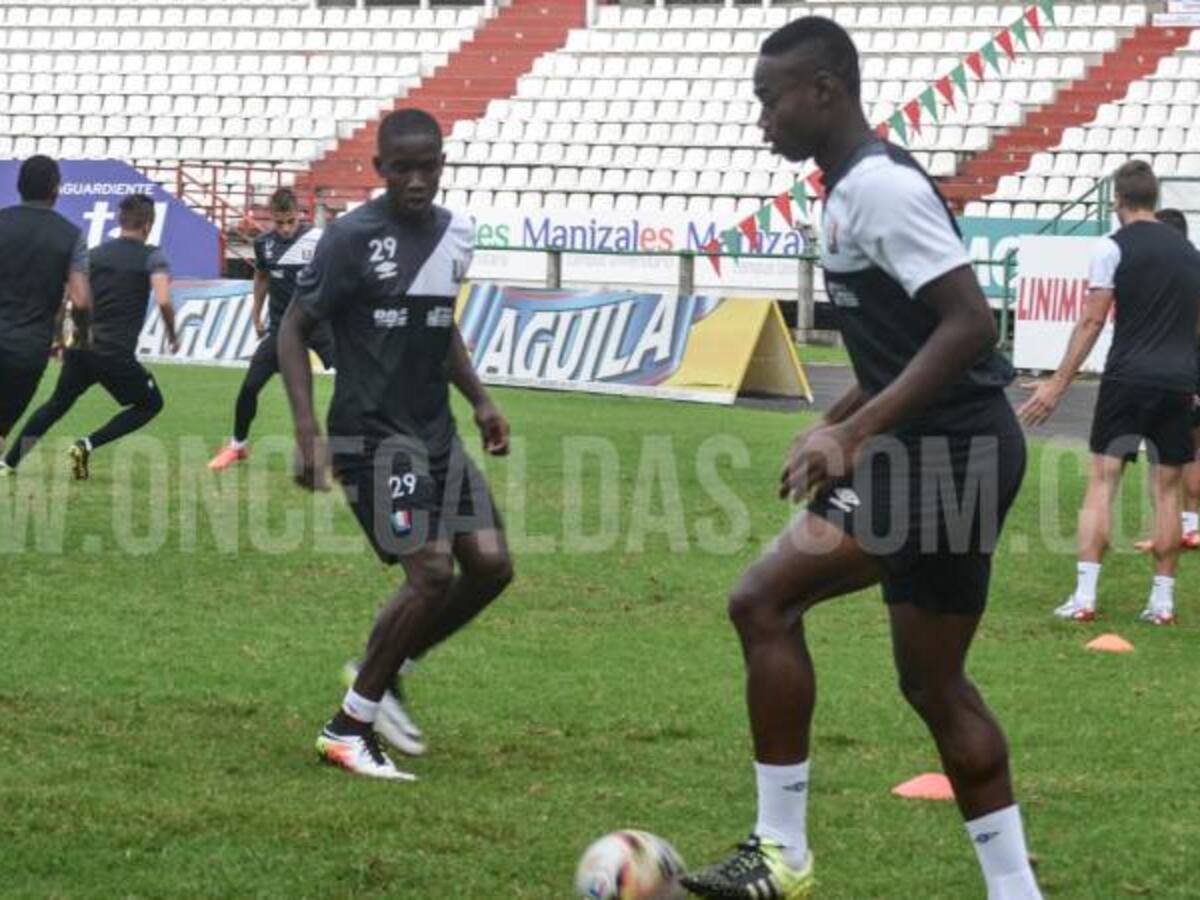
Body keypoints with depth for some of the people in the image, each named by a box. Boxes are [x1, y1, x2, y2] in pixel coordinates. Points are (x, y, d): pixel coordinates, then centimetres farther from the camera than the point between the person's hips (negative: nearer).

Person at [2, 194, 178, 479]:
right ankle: (87, 445, 1)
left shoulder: (94, 254, 11)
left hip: (80, 348, 5)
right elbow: (163, 301, -19)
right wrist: (172, 336, -2)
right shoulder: (151, 257, -4)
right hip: (116, 355, -5)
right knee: (151, 403, 16)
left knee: (57, 404, 26)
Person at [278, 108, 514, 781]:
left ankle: (384, 674, 19)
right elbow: (295, 330, -9)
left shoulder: (454, 233, 9)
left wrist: (480, 399, 15)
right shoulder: (354, 237, -12)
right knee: (432, 571, -17)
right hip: (374, 433, -8)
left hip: (436, 433, 8)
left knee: (491, 565, 0)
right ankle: (348, 729, -4)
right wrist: (308, 433, -18)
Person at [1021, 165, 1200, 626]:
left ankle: (1084, 597, -7)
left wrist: (1058, 384, -5)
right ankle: (1163, 600, 8)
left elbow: (1092, 321, -7)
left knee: (1101, 481, -1)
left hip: (1128, 380, -4)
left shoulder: (1113, 247, -3)